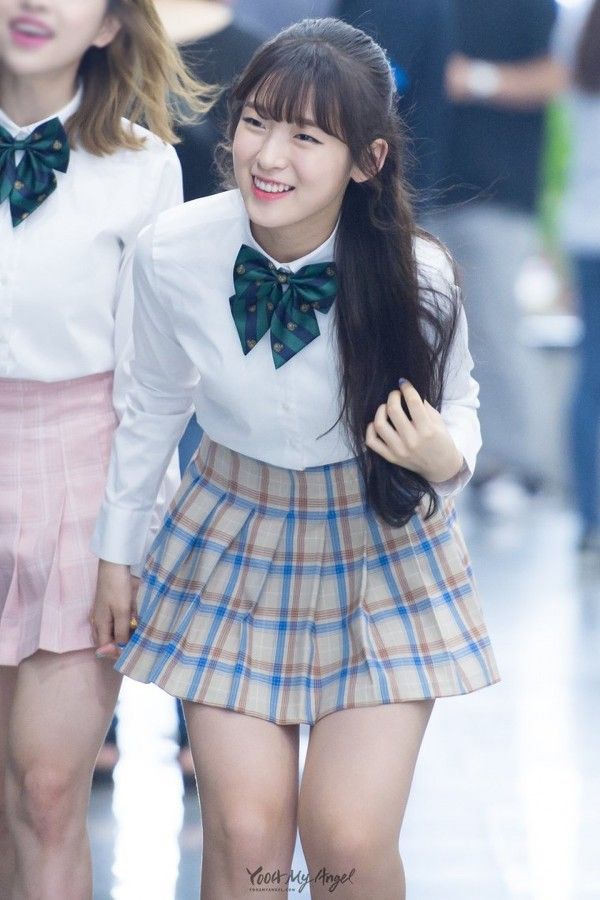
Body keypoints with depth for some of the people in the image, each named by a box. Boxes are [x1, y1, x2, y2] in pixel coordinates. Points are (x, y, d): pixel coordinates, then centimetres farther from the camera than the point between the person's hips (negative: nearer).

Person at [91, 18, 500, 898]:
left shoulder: (417, 279, -23)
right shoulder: (173, 252, -18)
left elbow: (457, 406, -3)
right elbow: (155, 406, 1)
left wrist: (444, 459, -26)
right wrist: (116, 548, 11)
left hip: (380, 554, -1)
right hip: (234, 538, 1)